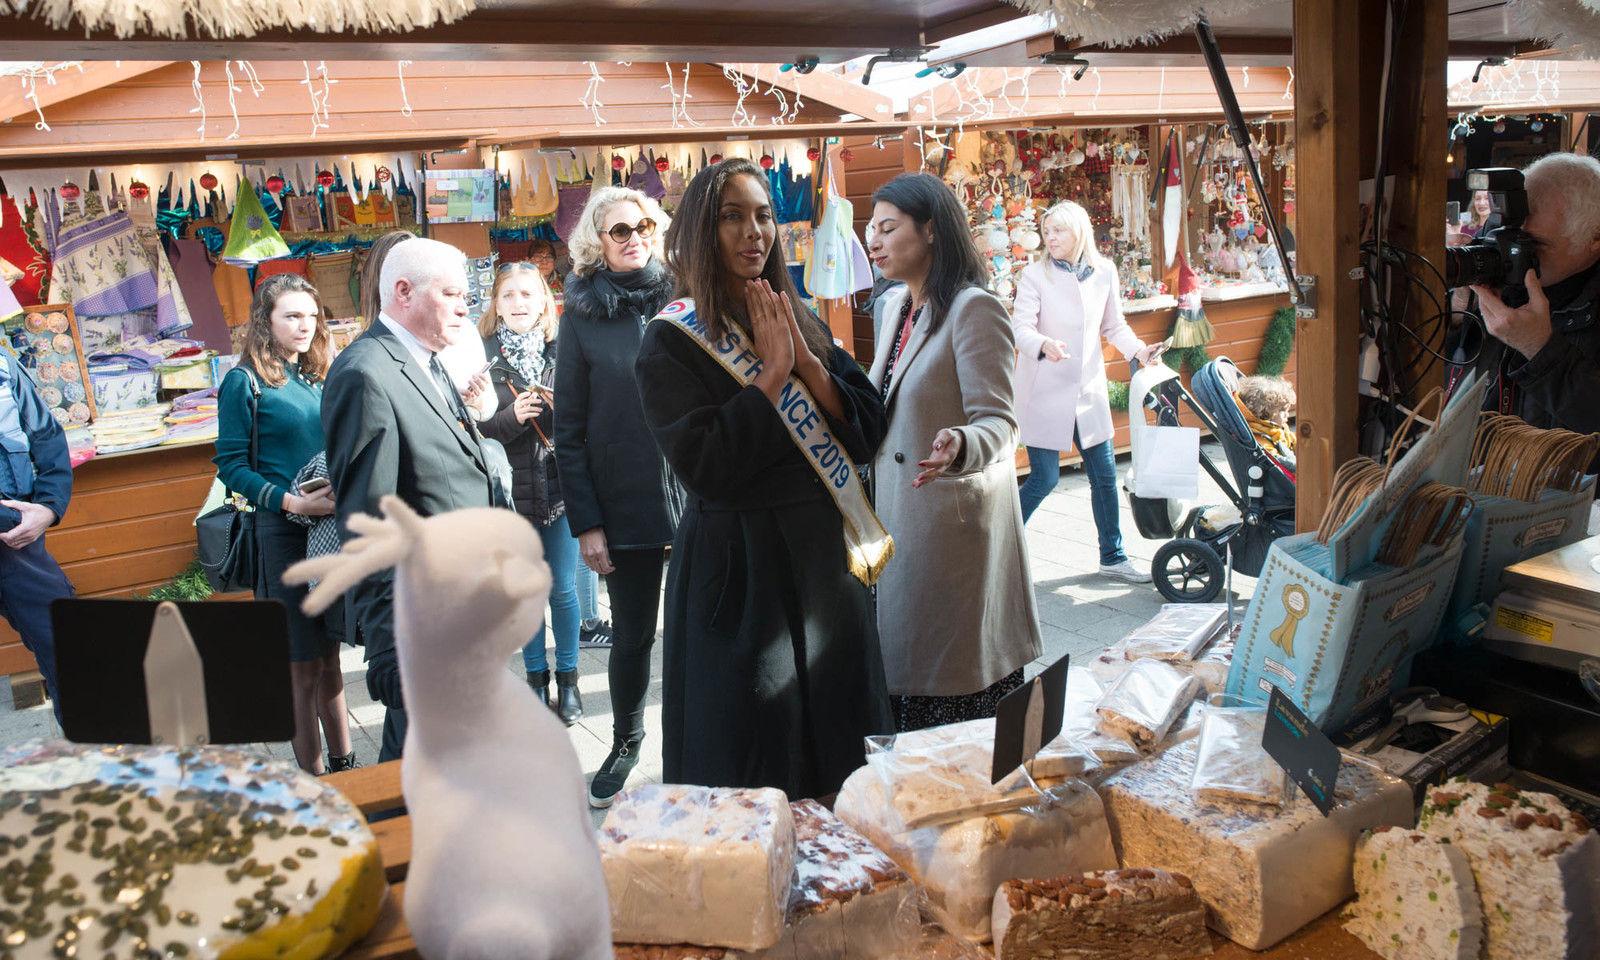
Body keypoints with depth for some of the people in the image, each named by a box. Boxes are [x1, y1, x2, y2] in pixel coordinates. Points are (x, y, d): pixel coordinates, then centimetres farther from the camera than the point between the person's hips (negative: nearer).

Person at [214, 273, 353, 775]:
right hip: (285, 532, -5)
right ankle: (314, 781, 14)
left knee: (330, 657, 15)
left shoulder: (319, 376, 12)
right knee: (302, 668, 2)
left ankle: (344, 766, 26)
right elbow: (230, 464, -8)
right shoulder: (245, 382, -5)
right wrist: (291, 501, -20)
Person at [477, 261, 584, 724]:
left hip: (560, 485, 0)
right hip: (510, 489, 0)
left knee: (562, 587, 8)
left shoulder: (563, 351, 1)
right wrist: (511, 417, -19)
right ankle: (536, 676, 26)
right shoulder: (481, 355, -2)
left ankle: (567, 677, 24)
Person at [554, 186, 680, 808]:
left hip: (697, 495, 1)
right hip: (626, 504, -1)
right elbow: (569, 430, 0)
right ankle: (626, 742, 32)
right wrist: (585, 522, -6)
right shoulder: (582, 316, 1)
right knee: (633, 633, 10)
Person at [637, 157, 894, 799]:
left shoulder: (803, 323, 10)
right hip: (738, 567, -5)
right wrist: (771, 373, -15)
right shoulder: (671, 342, -7)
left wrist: (806, 362, -11)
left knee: (839, 743, 15)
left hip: (823, 553, 6)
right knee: (753, 760, 3)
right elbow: (703, 466, -19)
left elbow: (869, 429, 2)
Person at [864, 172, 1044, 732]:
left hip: (955, 524, -8)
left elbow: (998, 422, -21)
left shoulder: (975, 309, -14)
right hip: (897, 518, 8)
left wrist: (959, 447, -41)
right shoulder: (895, 307, 13)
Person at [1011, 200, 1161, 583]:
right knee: (1044, 479, -4)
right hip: (1044, 392, -5)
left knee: (1105, 476, 10)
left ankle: (1113, 556, 26)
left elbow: (1113, 326, 15)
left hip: (1088, 390, 5)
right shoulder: (1035, 275, -8)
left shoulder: (1104, 272, 5)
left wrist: (1138, 349, -2)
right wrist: (1044, 345, -37)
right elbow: (1021, 326, -17)